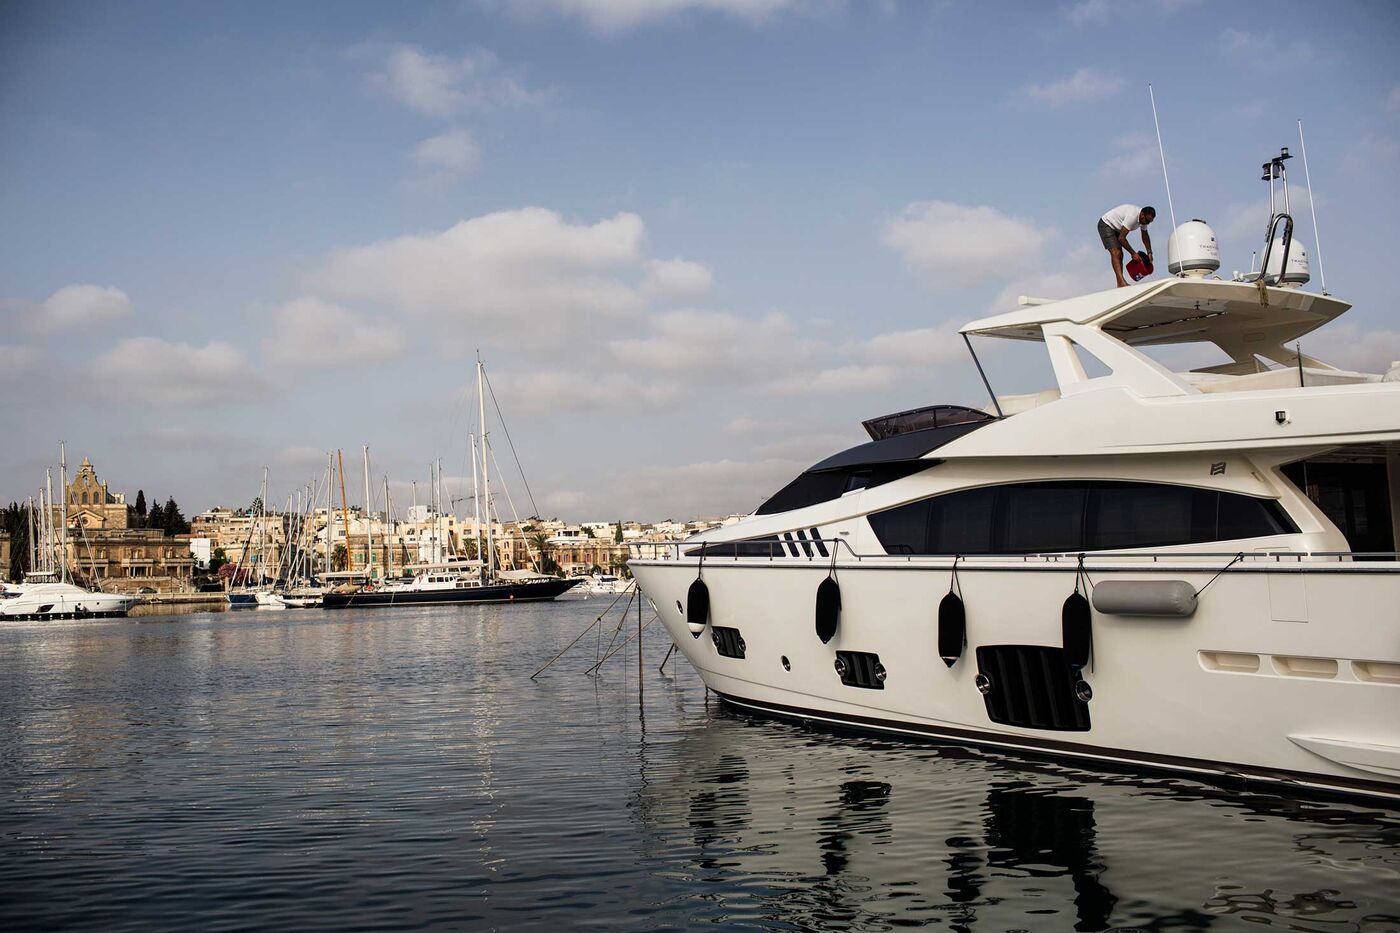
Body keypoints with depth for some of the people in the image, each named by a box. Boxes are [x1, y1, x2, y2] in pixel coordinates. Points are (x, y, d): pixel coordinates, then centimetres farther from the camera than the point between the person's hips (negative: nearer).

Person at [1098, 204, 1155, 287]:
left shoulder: (1144, 218, -5)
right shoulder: (1132, 216, -33)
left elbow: (1145, 236, 12)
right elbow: (1121, 238, -30)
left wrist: (1149, 252, 4)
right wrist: (1133, 253, -22)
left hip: (1115, 228, 10)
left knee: (1119, 255, 5)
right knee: (1116, 253, -23)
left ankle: (1120, 285, 4)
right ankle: (1122, 282, -35)